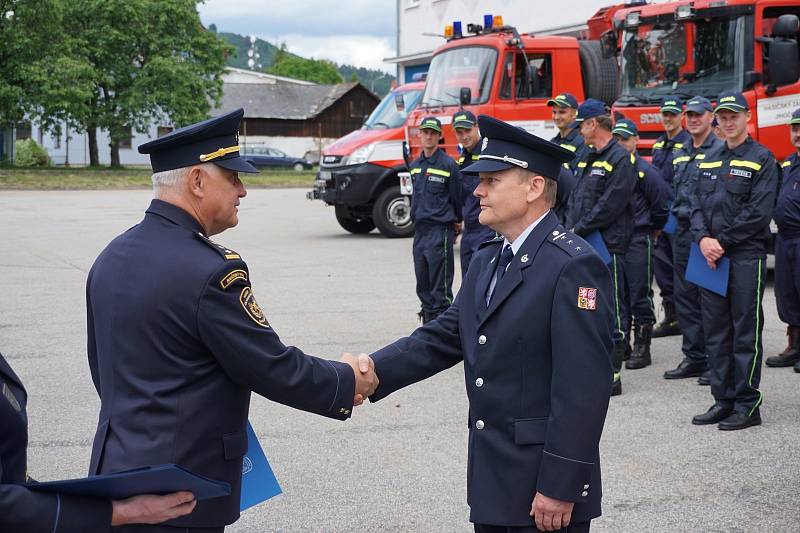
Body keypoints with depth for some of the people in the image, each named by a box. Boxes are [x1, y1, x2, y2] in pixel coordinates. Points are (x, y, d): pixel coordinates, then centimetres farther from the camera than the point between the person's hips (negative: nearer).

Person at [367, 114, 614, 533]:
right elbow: (442, 337, 9)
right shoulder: (486, 260, 13)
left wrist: (560, 488, -21)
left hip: (545, 487, -8)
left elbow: (583, 388, -20)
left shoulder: (574, 267, -16)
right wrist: (372, 372, -7)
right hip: (492, 482, 8)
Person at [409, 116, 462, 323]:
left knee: (440, 290, -7)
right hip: (420, 230, 7)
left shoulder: (448, 164, -8)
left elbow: (457, 198, -2)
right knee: (423, 286, 12)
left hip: (440, 230, -7)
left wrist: (455, 222, 7)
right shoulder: (415, 164, 12)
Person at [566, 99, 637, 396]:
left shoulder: (620, 159, -11)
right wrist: (570, 228, 5)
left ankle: (612, 374, -2)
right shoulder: (589, 159, 17)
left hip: (607, 244, -9)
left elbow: (609, 206, -18)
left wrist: (579, 229, -14)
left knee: (611, 307, -5)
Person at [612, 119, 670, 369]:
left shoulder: (646, 171, -7)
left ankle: (642, 348, 4)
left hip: (638, 241, -6)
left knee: (639, 296, -2)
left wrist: (652, 233, 7)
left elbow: (661, 207, -3)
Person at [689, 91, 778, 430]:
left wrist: (723, 242, -14)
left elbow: (759, 211, -13)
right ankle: (723, 400, 17)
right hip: (711, 258, 6)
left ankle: (748, 405, 4)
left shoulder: (761, 159, -4)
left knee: (746, 332, -2)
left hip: (746, 257, -6)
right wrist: (703, 239, -7)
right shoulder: (709, 161, 16)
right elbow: (697, 204, 11)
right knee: (715, 332, 9)